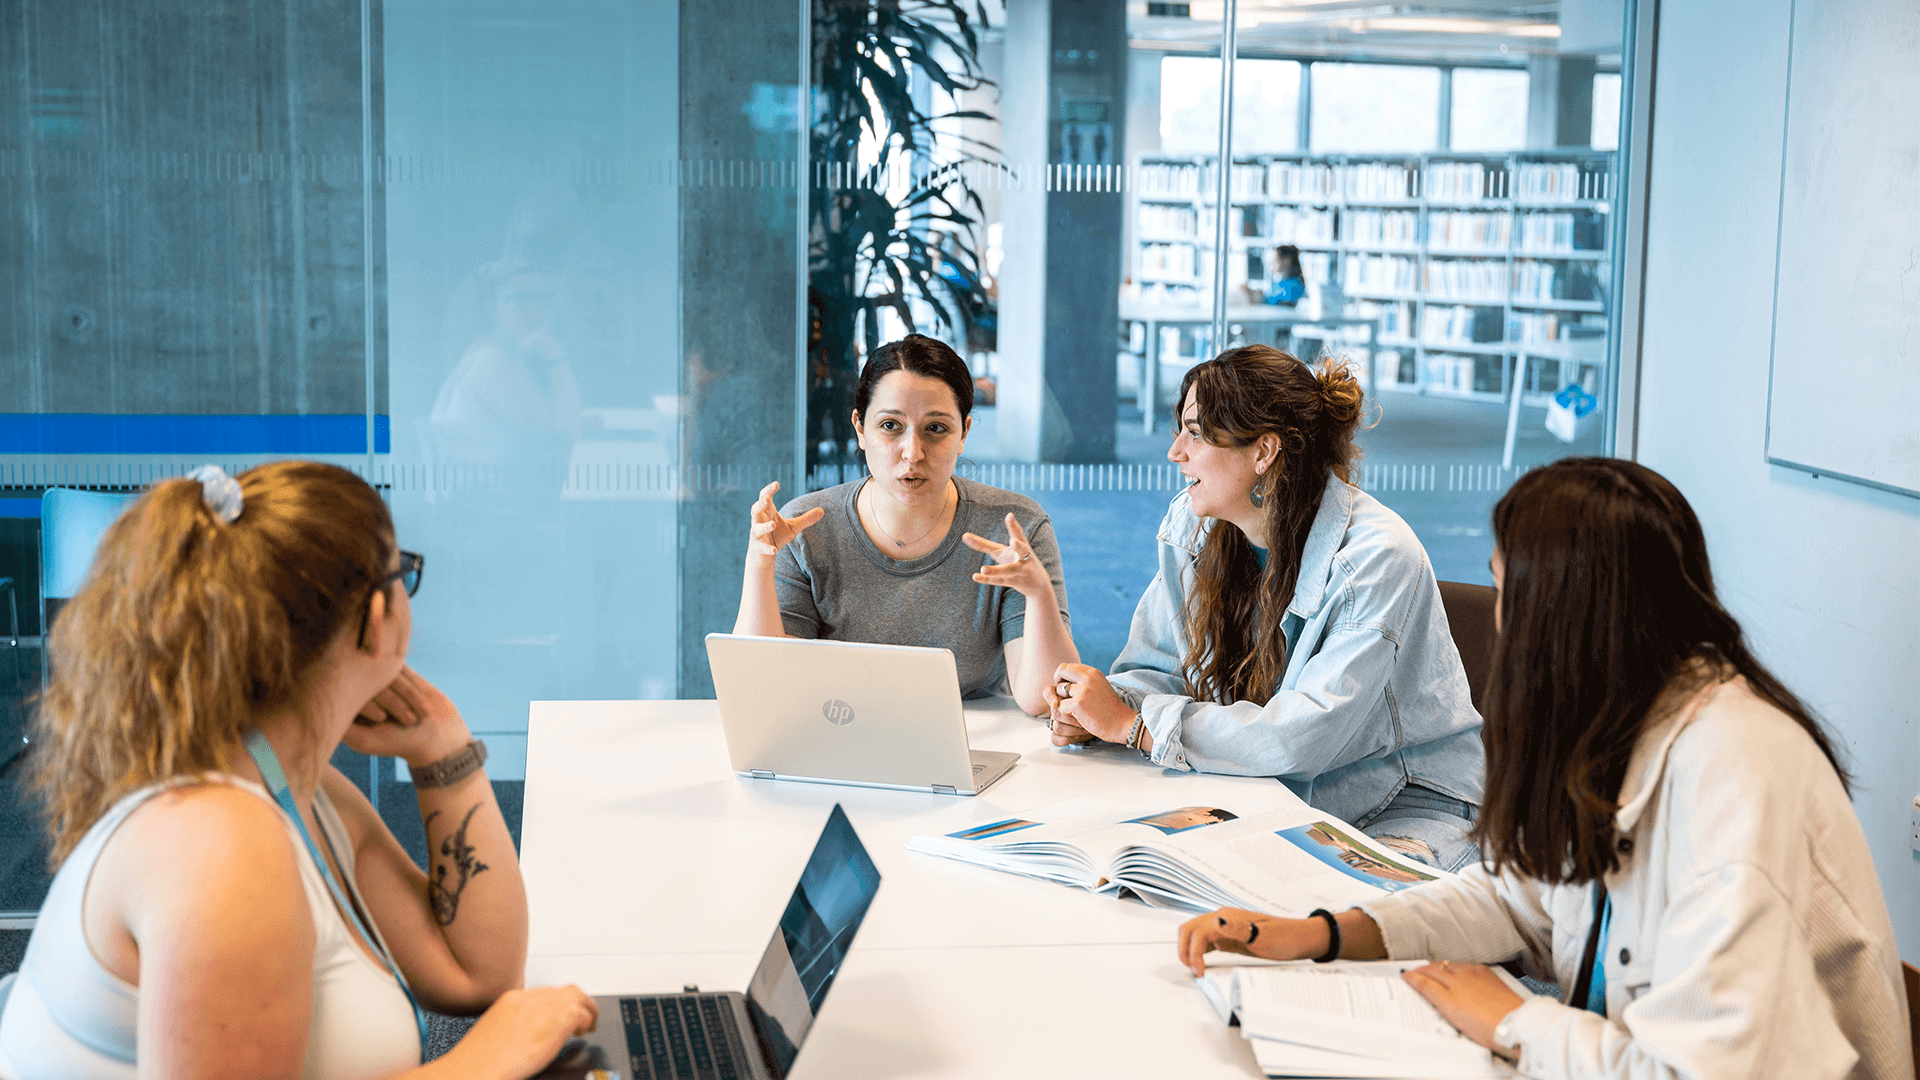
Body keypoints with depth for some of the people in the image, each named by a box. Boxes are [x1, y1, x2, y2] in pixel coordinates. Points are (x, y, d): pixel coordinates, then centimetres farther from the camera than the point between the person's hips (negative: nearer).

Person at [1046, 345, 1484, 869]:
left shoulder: (1378, 557, -24)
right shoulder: (1192, 524, -2)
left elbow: (1303, 737, -29)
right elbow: (1155, 669, 5)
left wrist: (1132, 723, -26)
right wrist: (1096, 711, -19)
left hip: (1409, 803, -6)